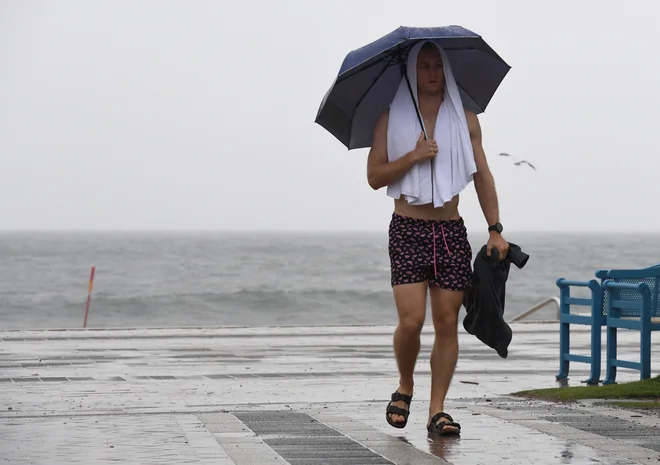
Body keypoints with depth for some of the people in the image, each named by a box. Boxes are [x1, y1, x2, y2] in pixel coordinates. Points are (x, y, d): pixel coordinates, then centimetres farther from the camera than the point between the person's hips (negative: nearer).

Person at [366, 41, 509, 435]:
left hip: (452, 231, 2)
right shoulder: (392, 117, 4)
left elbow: (482, 176, 11)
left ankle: (437, 410, 4)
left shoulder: (465, 117, 11)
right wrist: (413, 157, -15)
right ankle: (405, 388, 13)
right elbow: (374, 177, 0)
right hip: (408, 229, -2)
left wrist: (495, 230, 4)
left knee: (447, 322, -2)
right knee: (411, 320, -13)